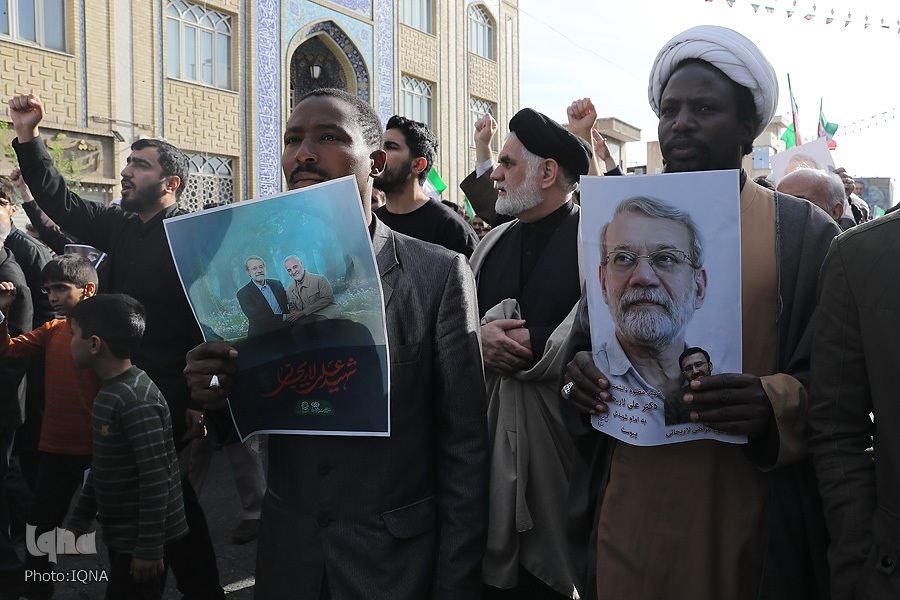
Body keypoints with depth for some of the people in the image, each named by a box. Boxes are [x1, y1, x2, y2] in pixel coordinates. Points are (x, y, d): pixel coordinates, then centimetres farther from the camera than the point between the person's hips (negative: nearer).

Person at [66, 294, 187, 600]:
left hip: (141, 540, -9)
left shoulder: (136, 400, -24)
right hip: (121, 534, 9)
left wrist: (149, 548, -21)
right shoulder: (109, 392, 6)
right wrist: (78, 522, 17)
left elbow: (156, 480, -24)